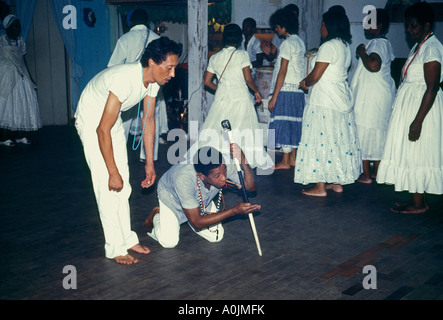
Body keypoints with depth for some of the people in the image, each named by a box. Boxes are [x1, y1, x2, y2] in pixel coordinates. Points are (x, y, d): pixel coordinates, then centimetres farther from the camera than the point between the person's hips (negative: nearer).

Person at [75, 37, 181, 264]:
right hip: (92, 122, -8)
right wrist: (113, 173, -28)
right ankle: (115, 248, 1)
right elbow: (103, 130, -33)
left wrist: (150, 163, 2)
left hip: (114, 119, 8)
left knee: (123, 184, 9)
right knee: (108, 186, -9)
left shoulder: (153, 80, -12)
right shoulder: (124, 79, -37)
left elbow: (148, 120, 0)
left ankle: (127, 238, 21)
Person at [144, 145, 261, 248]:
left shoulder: (224, 164, -36)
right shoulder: (183, 178, -46)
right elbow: (197, 222, -37)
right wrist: (234, 211, -43)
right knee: (169, 242, -16)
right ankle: (156, 216, 15)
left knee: (216, 236, -2)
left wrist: (242, 159, -49)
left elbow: (250, 187, -31)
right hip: (171, 196, -4)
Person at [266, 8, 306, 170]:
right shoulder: (300, 42, 16)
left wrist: (274, 96, -15)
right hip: (298, 90, 9)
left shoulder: (288, 43, -12)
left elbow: (283, 71, -16)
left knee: (284, 123, -5)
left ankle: (285, 161, -1)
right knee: (294, 123, 12)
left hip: (287, 90, -9)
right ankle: (293, 158, 17)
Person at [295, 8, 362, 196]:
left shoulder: (328, 46, -15)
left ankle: (320, 187, 1)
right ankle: (338, 182, 22)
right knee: (339, 139, 13)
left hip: (324, 102, -9)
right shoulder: (345, 46, 12)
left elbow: (315, 76, -17)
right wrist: (309, 82, 12)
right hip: (342, 98, 9)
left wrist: (305, 83, 4)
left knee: (321, 139, -3)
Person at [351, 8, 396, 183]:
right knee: (379, 133, 14)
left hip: (371, 97, -10)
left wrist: (361, 52, -18)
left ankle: (365, 174, 2)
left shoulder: (376, 43, -16)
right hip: (384, 95, 10)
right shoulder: (386, 43, 14)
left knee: (364, 132, -3)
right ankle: (377, 172, 23)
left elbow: (374, 66, -33)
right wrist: (364, 53, 21)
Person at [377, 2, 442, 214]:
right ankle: (418, 200, 20)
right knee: (411, 154, 12)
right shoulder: (418, 46, 12)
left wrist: (418, 120, -24)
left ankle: (419, 203, 7)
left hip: (422, 106, -10)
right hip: (409, 105, 10)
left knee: (416, 154, -3)